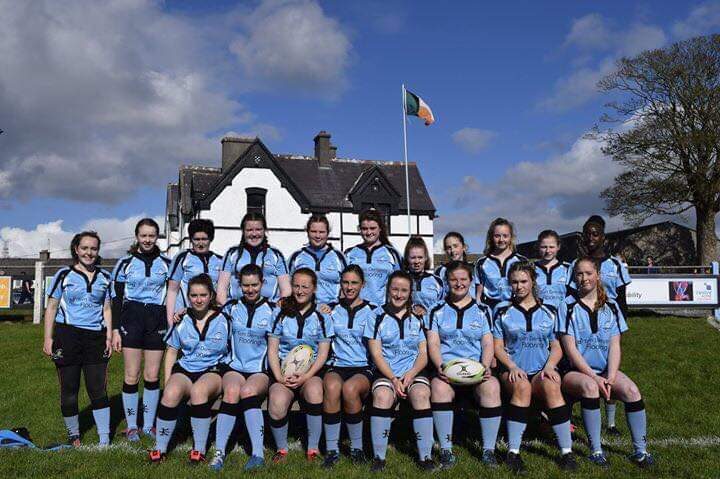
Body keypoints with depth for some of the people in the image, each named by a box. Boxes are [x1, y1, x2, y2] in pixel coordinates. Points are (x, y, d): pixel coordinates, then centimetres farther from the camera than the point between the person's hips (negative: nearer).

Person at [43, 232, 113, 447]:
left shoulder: (104, 277, 10)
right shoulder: (64, 274, 3)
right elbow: (51, 307, 4)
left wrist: (109, 337, 6)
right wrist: (48, 338, -1)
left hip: (96, 337, 1)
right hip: (67, 334, -1)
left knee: (99, 390, 0)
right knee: (69, 391, 7)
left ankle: (105, 441, 6)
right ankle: (73, 435, 25)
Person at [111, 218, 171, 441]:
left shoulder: (166, 263, 8)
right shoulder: (125, 263, 5)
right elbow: (116, 298, 4)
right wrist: (115, 330, -3)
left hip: (157, 322, 1)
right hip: (131, 320, -1)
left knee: (153, 376, 3)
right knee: (132, 376, -1)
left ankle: (149, 425, 16)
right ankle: (131, 426, 13)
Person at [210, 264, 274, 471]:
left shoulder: (272, 310, 5)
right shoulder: (231, 307, 10)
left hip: (261, 369, -1)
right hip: (233, 366, 2)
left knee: (248, 391, -32)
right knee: (231, 392, -30)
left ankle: (258, 454, -33)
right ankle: (219, 453, -26)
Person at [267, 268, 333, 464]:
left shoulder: (321, 316, 7)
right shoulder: (281, 313, 9)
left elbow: (323, 353, 2)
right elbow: (272, 350, 6)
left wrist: (306, 376, -13)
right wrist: (279, 377, -10)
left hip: (311, 371, 0)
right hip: (284, 370, 1)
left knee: (314, 391, -35)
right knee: (277, 404, -30)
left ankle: (313, 449, -17)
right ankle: (281, 449, -2)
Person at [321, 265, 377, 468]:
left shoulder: (372, 311, 9)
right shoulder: (332, 309, 14)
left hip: (364, 368, -1)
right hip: (337, 365, 1)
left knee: (349, 388, -33)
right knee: (332, 386, -33)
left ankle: (357, 447, -14)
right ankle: (332, 449, -22)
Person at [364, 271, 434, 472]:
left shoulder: (417, 319, 13)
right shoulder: (378, 317, 7)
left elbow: (423, 354, 8)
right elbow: (376, 354, 0)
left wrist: (411, 374, -12)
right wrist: (393, 379, -14)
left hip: (413, 372, 1)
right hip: (386, 373, -1)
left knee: (421, 394, -31)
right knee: (382, 396, -33)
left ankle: (425, 456, -21)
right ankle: (379, 457, -20)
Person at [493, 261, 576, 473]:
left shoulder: (549, 312, 14)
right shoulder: (503, 312, 11)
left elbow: (556, 347, 12)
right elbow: (498, 347, 6)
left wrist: (549, 366, -8)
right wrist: (512, 367, -11)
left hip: (542, 370, 1)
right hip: (513, 371, 0)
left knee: (551, 386, -34)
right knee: (522, 386, -35)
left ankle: (567, 452, -29)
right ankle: (513, 452, -31)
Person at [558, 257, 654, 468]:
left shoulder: (611, 307, 9)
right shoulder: (568, 306, -2)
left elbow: (614, 346, 1)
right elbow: (570, 348, -9)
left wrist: (610, 378, -13)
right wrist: (594, 377, -17)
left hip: (606, 370, 3)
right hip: (575, 371, -3)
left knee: (631, 390, -24)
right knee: (590, 386, -35)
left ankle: (640, 451, -13)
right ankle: (596, 450, -24)